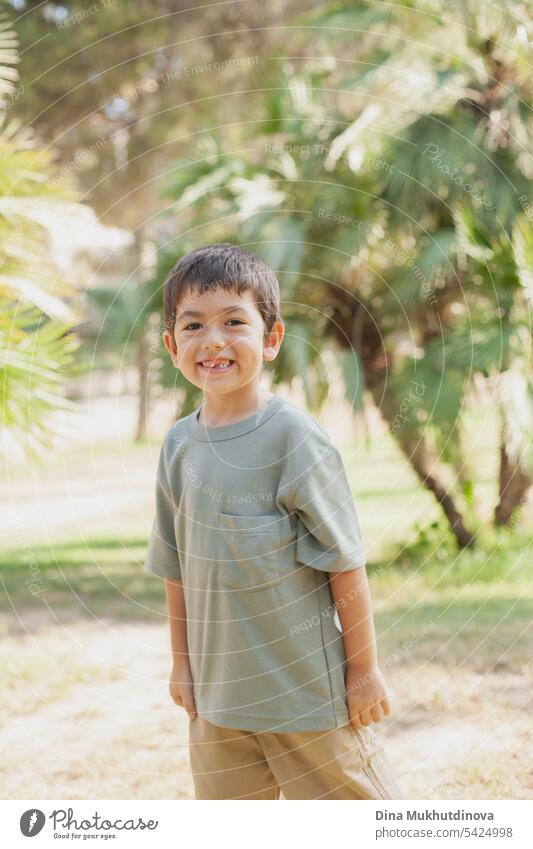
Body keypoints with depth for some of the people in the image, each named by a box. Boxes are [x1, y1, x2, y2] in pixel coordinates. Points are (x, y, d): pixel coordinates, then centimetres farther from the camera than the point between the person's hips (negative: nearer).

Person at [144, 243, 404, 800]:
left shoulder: (294, 438, -14)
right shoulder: (179, 446, 2)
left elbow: (345, 562, -12)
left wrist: (364, 670, -9)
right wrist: (181, 663, 14)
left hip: (308, 688, -5)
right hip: (218, 692, 6)